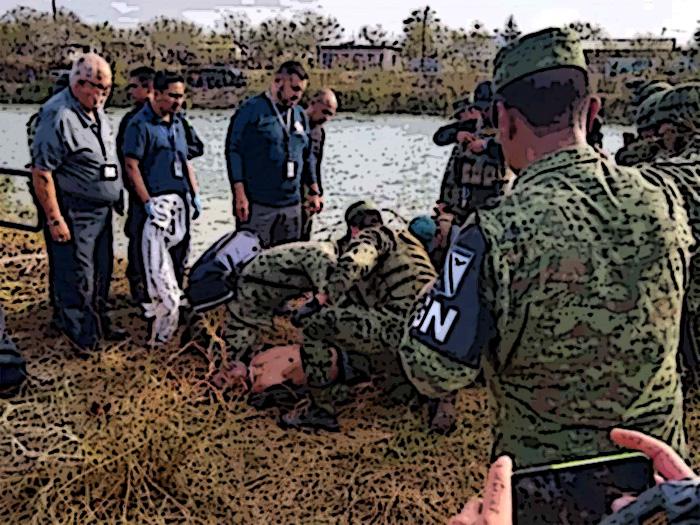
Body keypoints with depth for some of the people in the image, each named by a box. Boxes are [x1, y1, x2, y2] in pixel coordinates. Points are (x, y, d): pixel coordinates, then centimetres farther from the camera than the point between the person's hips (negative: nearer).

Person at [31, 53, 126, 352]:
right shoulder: (58, 115, -20)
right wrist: (55, 219, -21)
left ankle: (99, 324, 36)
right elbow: (41, 172, -21)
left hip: (101, 211, 9)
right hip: (73, 215, -9)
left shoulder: (96, 111, 10)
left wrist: (114, 198, 20)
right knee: (76, 277, -1)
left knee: (101, 272, 19)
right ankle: (80, 338, 13)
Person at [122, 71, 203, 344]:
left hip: (181, 200, 8)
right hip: (158, 202, -8)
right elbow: (131, 166, -13)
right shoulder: (140, 124, -8)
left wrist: (195, 194, 13)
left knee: (179, 253, 13)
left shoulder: (177, 123, 15)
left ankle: (174, 305, 26)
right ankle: (157, 318, -1)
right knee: (157, 261, -7)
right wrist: (147, 203, -17)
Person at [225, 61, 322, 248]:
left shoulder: (300, 115, 14)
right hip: (257, 204, -6)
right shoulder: (251, 110, -6)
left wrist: (314, 192, 18)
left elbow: (307, 156, 21)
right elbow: (233, 150, -9)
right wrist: (240, 194, -15)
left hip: (292, 204, 6)